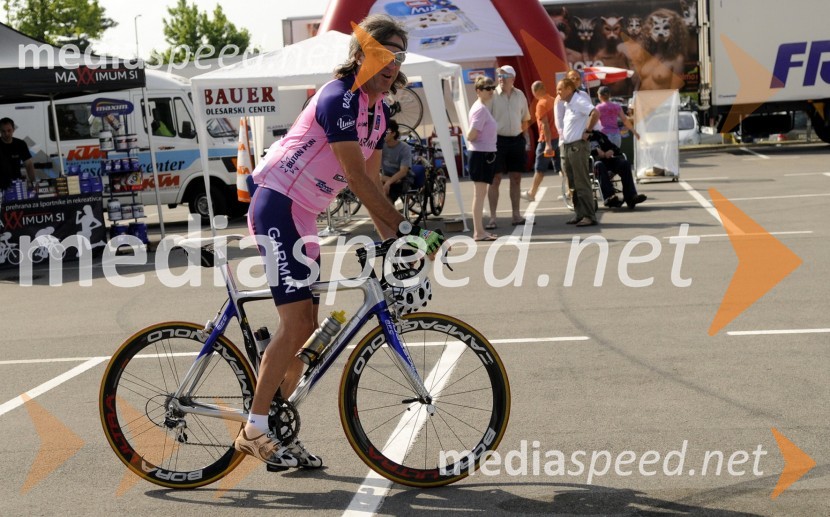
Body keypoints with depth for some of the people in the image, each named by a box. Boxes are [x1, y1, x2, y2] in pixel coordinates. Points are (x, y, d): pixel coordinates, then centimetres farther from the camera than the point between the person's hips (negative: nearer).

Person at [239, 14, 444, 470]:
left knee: (305, 327, 8)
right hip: (277, 207, -10)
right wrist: (405, 227, -22)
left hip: (304, 216, 10)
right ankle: (253, 429, -8)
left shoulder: (377, 111, 12)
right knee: (297, 322, -16)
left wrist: (393, 240, 7)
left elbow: (372, 180, 13)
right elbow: (357, 179, -22)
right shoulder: (339, 98, -18)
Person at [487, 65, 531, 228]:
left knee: (516, 179, 10)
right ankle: (492, 218, -1)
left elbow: (525, 119, 17)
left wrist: (522, 136, 8)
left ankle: (516, 215, 18)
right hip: (498, 140, -4)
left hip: (517, 140, 4)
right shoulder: (492, 95, -5)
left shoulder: (520, 95, 7)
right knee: (495, 180, -4)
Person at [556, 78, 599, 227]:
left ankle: (589, 216, -7)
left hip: (577, 146, -9)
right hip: (566, 146, 9)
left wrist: (587, 131, -19)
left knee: (582, 183, -9)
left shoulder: (579, 101, -11)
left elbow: (595, 114, -26)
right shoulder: (566, 104, 16)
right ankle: (580, 214, 16)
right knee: (573, 184, 10)